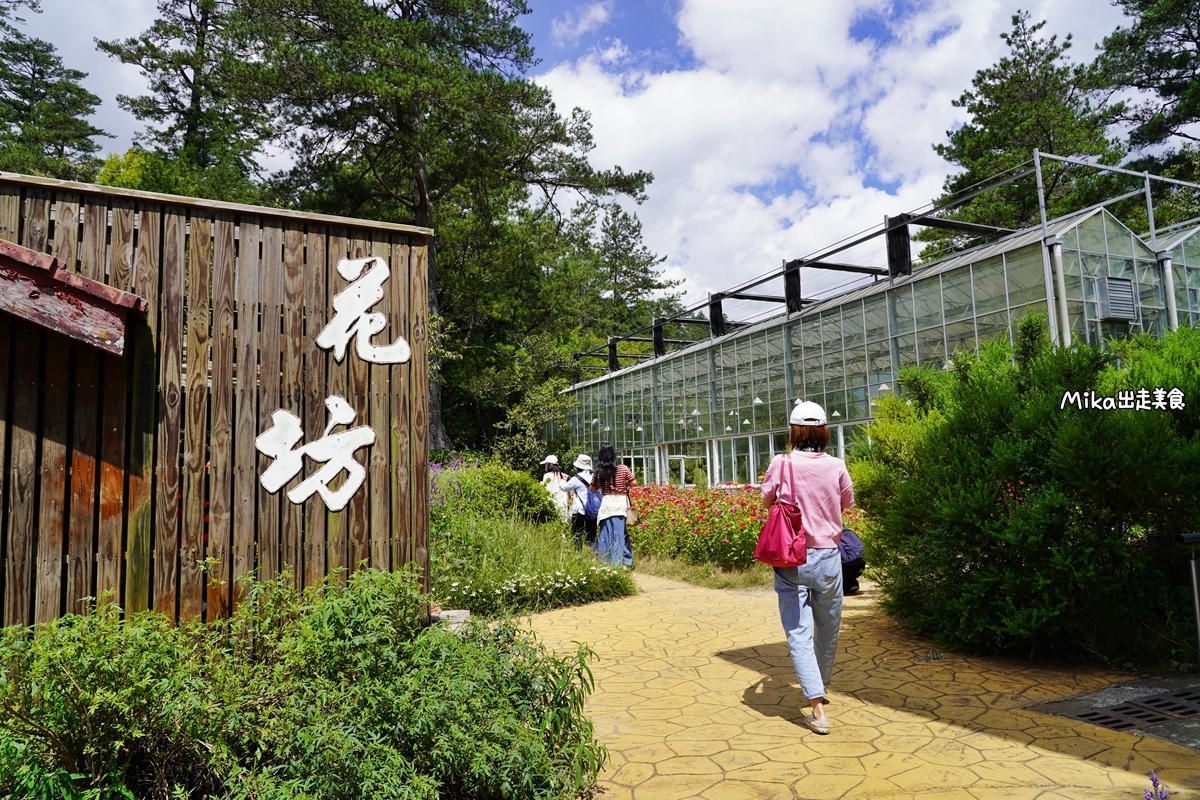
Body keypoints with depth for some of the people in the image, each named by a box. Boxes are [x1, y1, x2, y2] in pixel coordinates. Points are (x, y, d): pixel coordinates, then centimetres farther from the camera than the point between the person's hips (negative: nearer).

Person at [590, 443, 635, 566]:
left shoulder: (599, 471, -1)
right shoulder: (623, 468, -4)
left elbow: (593, 489, 6)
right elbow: (634, 484, -2)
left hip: (607, 503, 1)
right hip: (621, 502, -1)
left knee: (606, 533, 9)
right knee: (619, 533, 3)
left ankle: (605, 561, 14)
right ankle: (617, 561, 5)